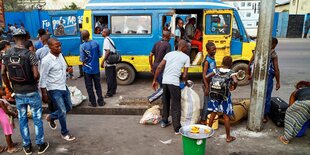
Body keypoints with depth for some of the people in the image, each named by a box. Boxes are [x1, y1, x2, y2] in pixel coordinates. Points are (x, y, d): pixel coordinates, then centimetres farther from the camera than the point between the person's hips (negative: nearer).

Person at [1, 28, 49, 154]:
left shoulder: (7, 54, -1)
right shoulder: (29, 54, -16)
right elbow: (36, 75, -19)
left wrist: (9, 88, 12)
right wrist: (33, 81, 3)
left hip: (18, 93, 4)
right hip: (32, 92, -4)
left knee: (22, 119, 15)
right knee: (37, 118, 9)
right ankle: (41, 145, 20)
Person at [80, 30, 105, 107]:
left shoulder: (82, 46, -16)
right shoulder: (95, 43, -5)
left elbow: (82, 59, -14)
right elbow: (100, 55, 1)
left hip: (87, 70, -3)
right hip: (96, 69, 3)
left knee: (89, 87, 10)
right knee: (98, 86, 14)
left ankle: (93, 103, 16)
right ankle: (101, 101, 19)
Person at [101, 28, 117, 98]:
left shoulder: (106, 40, -12)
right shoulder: (110, 40, 16)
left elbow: (108, 51, -20)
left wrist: (103, 61, -19)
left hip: (108, 63, -9)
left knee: (109, 78, -4)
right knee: (113, 78, 14)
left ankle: (109, 93, 1)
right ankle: (113, 91, 23)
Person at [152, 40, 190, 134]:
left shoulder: (169, 54, 18)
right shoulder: (186, 57, 6)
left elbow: (159, 67, 8)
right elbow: (184, 75, 0)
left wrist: (155, 80, 13)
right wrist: (186, 82, 20)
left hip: (164, 81, 5)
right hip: (174, 82, -5)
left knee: (165, 102, 22)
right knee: (176, 105, 3)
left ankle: (164, 121, 36)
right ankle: (177, 129, 8)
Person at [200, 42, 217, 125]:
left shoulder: (213, 58, 8)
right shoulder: (207, 61, -18)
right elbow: (204, 75, -20)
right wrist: (207, 87, -23)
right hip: (208, 84, -8)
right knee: (207, 102, 0)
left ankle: (206, 117, 29)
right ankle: (203, 119, 12)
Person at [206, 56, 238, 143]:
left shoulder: (216, 71, -1)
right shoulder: (231, 73, -11)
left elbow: (206, 77, -7)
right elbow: (235, 81, -29)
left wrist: (210, 85, 6)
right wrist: (233, 87, -9)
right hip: (225, 96, -3)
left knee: (213, 114, 15)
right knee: (226, 116, 5)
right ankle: (228, 137, 17)